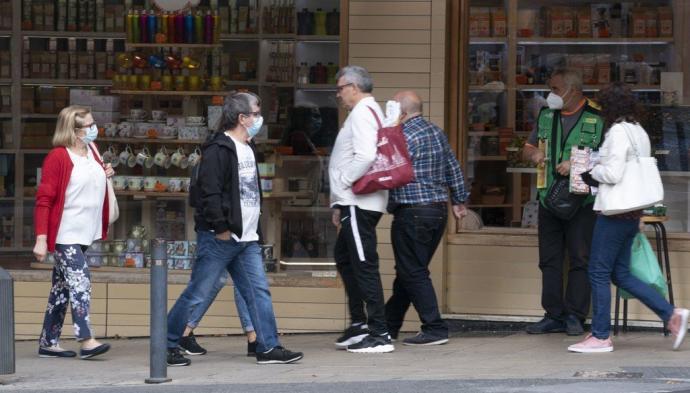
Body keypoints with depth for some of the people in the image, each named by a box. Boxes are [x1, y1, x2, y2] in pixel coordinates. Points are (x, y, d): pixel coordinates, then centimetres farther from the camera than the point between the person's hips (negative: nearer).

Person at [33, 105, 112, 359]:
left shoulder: (91, 152, 12)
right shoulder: (58, 157, -12)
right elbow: (44, 199, -14)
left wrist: (104, 176, 8)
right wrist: (41, 239, -21)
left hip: (84, 234, 8)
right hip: (64, 234, -8)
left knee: (63, 287, 11)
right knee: (80, 281, -18)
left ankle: (48, 343, 15)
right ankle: (86, 340, -24)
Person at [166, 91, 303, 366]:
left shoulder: (248, 149, 16)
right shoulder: (218, 150, -15)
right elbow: (209, 192, -21)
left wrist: (253, 228, 19)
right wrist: (221, 228, -20)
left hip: (246, 240, 9)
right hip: (219, 239, -9)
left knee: (259, 292, 3)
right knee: (196, 295, -2)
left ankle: (268, 348, 5)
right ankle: (167, 345, 8)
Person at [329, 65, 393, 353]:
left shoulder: (362, 113, -13)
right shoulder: (368, 111, 20)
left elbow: (365, 157, -27)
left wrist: (343, 184, -14)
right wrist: (340, 202, 18)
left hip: (359, 204, -11)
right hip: (354, 203, 11)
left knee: (364, 266, -9)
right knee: (344, 257, 21)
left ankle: (379, 335, -9)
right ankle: (359, 324, 27)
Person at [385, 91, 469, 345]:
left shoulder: (406, 136, -15)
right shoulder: (437, 132, 13)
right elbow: (453, 169, 18)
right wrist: (458, 201, 25)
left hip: (413, 214, -9)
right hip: (438, 210, 9)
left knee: (413, 273, -4)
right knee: (408, 271, 15)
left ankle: (434, 329, -7)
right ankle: (389, 326, 23)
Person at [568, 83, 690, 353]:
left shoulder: (618, 131, -14)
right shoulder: (640, 132, 14)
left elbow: (613, 173, -22)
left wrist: (592, 173, -4)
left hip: (615, 211, -9)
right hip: (633, 212, 9)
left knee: (599, 273, -1)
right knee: (620, 274, 14)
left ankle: (600, 336, 4)